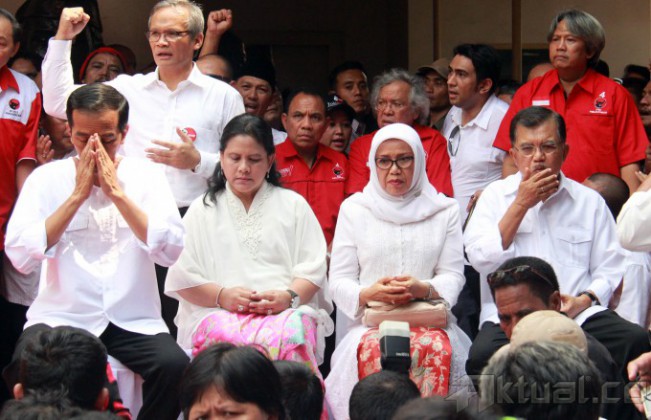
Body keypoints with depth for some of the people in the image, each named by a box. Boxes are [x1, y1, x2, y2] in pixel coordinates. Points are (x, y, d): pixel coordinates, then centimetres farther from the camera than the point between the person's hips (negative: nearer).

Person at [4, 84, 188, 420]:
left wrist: (116, 192, -12)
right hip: (60, 317, 0)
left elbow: (170, 251, -8)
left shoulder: (146, 177, 6)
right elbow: (20, 257, -9)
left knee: (174, 365, -29)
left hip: (134, 320, 1)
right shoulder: (46, 178, 4)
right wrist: (78, 195, -10)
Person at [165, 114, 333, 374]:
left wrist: (289, 297, -10)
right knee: (232, 339, -39)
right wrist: (222, 296, -8)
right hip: (217, 313, 0)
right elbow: (182, 277, 11)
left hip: (287, 312, 0)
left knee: (291, 334, -38)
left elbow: (312, 268, 12)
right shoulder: (202, 210, 22)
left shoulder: (293, 205, 23)